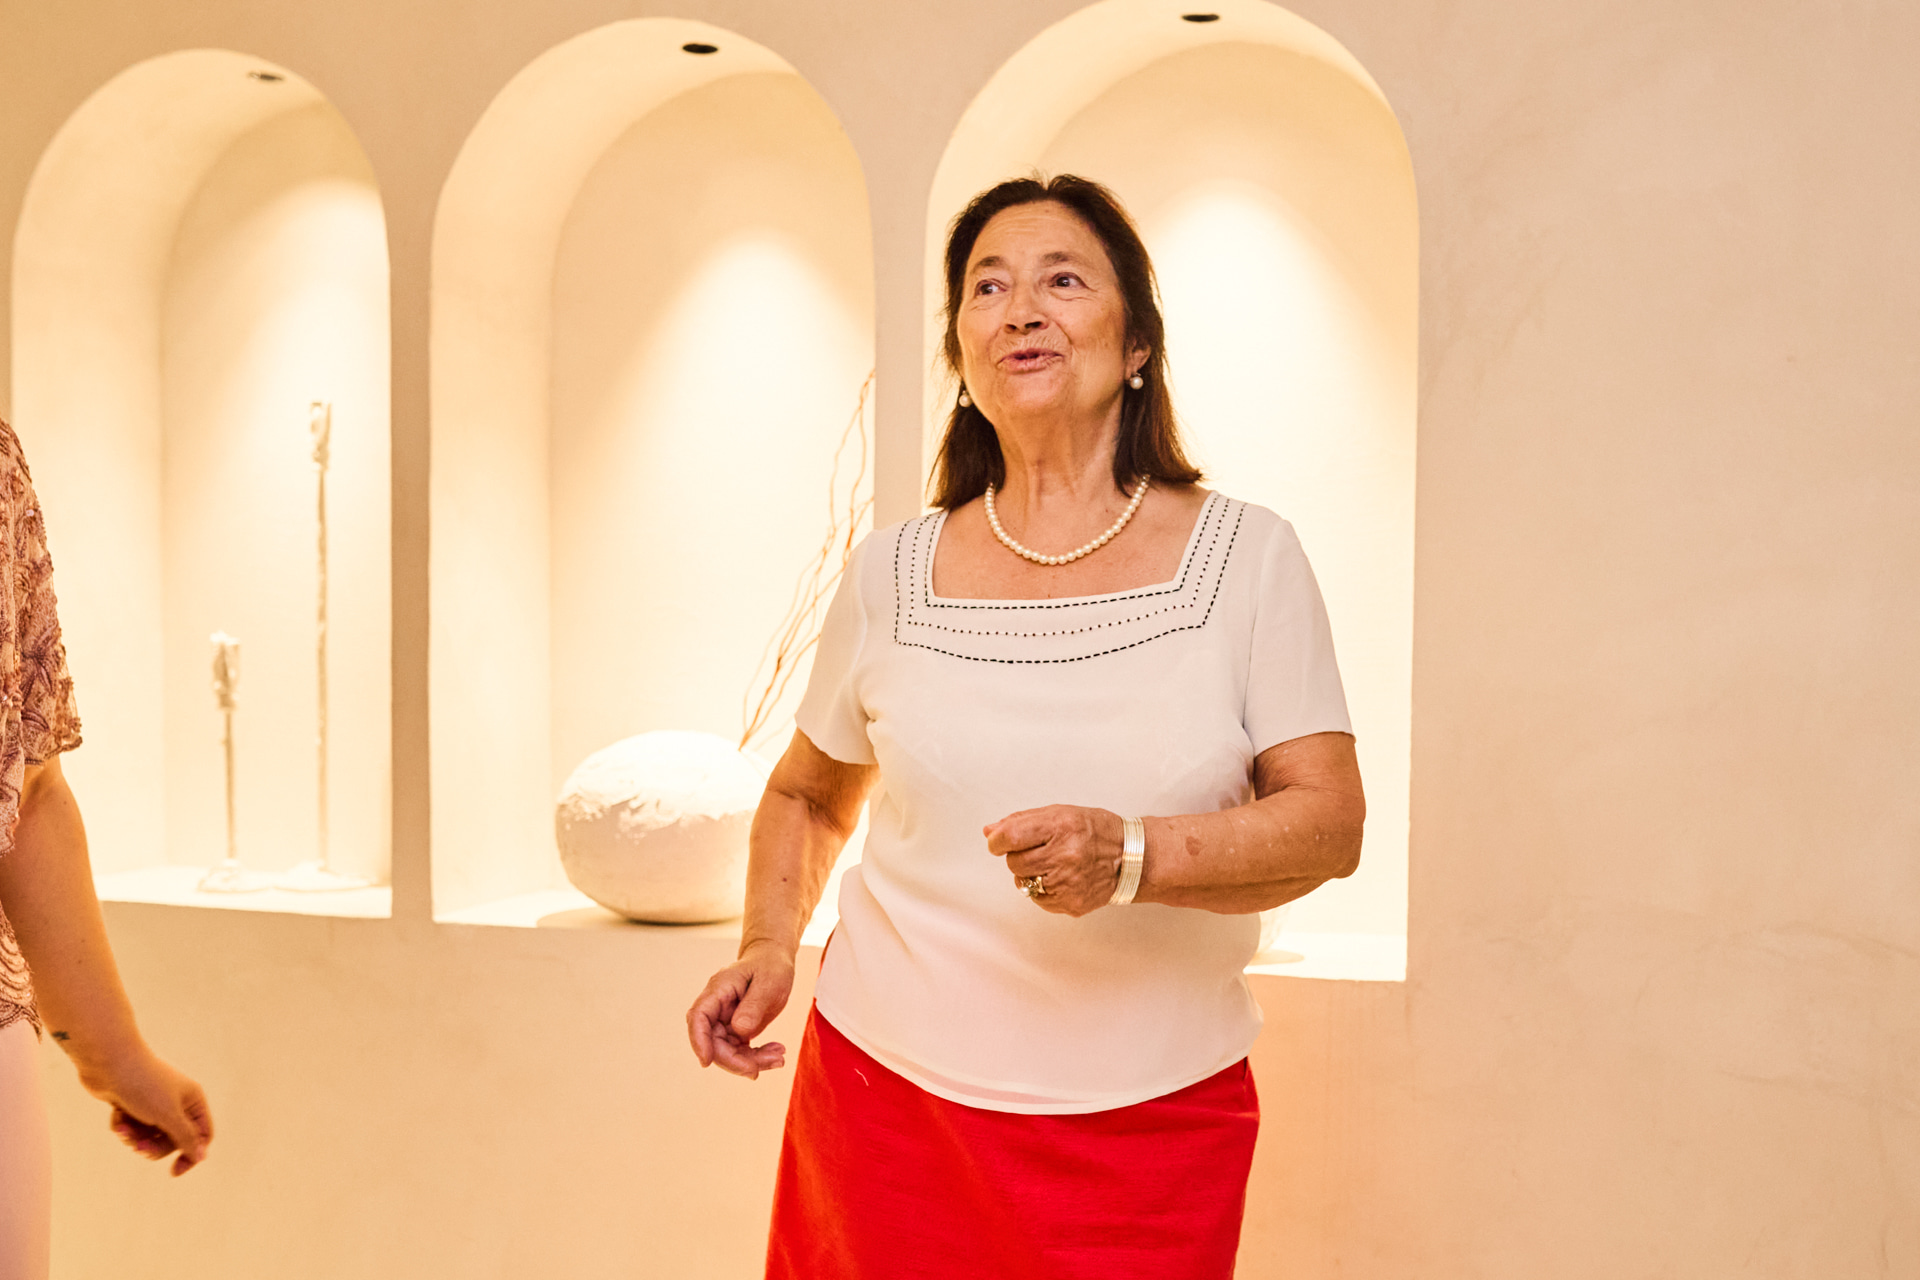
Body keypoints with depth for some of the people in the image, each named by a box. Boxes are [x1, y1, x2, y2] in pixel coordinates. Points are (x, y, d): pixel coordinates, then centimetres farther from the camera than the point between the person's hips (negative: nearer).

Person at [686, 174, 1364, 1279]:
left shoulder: (1246, 556, -2)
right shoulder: (894, 575, 2)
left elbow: (1331, 823, -7)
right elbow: (808, 794, 17)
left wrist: (1131, 857, -22)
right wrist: (770, 947, 0)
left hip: (1153, 1123, -1)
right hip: (893, 1095, 1)